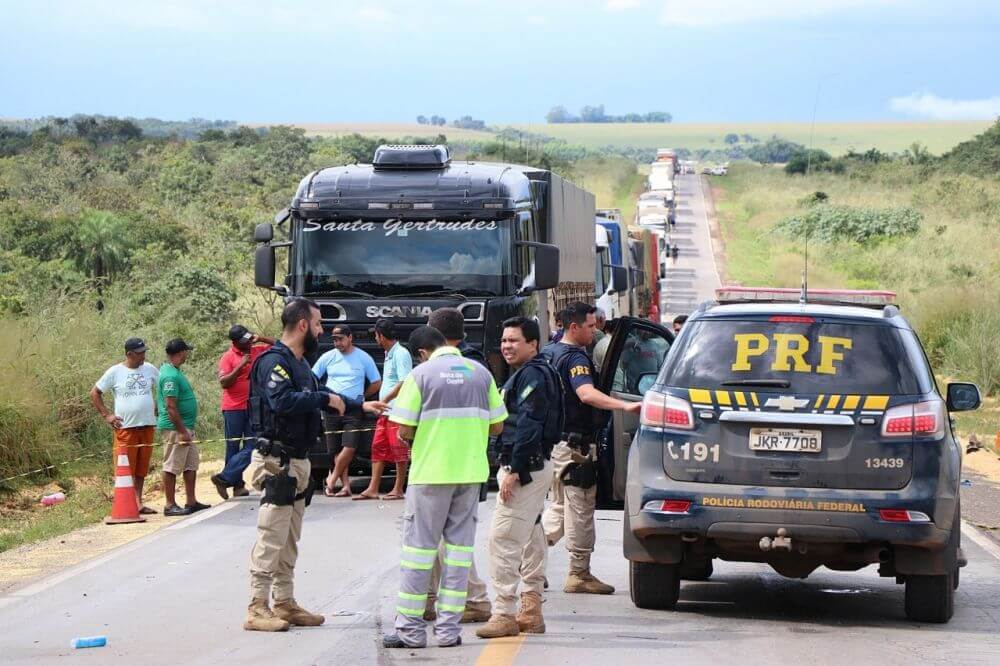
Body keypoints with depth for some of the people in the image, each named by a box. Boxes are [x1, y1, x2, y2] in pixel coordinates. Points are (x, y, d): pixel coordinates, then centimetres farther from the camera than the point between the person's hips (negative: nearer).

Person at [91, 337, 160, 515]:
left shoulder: (150, 369, 8)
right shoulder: (115, 372, -3)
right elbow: (95, 394, 4)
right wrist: (106, 415, -3)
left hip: (147, 426, 4)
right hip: (125, 427, -4)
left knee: (141, 468, 8)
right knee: (125, 468, -6)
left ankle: (138, 503, 13)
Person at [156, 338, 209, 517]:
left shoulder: (174, 371, 14)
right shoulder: (171, 376, -19)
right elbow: (170, 407, -23)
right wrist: (182, 432, -22)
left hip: (185, 428, 10)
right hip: (175, 428, -10)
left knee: (191, 465, 14)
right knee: (172, 467, -4)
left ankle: (191, 502, 20)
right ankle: (170, 505, 1)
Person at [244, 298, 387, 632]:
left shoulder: (299, 363, 18)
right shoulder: (274, 361, -14)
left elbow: (320, 394, 35)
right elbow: (283, 401, -30)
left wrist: (361, 405, 33)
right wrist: (326, 399, -19)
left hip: (297, 462, 10)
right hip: (277, 462, -10)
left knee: (289, 541, 14)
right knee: (271, 538, -10)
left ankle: (284, 603, 21)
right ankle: (257, 609, -9)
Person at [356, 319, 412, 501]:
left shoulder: (401, 354, -12)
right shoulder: (389, 354, 19)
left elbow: (404, 383, -19)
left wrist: (385, 400, -15)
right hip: (385, 412, 10)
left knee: (399, 451, -3)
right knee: (378, 448, 8)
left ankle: (398, 489, 2)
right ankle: (372, 489, 9)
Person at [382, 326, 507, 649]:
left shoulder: (421, 374, -6)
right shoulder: (480, 373, 6)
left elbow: (405, 431, -10)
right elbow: (496, 426, 8)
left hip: (431, 471, -4)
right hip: (471, 472, 4)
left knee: (419, 545, 3)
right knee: (460, 545, 9)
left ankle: (410, 628, 4)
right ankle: (449, 628, 7)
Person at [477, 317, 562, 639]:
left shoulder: (533, 375, -14)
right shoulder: (528, 374, 19)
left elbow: (529, 425, -22)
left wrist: (514, 470, -24)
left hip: (526, 468, -11)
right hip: (535, 468, 11)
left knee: (503, 540, -12)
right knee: (527, 540, 16)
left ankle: (503, 614, -12)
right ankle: (531, 612, 22)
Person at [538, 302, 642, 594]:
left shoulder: (548, 352, 13)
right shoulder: (575, 358, -18)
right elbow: (586, 394, -36)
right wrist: (626, 406, -46)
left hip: (551, 440, 9)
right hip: (574, 444, -9)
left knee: (559, 507, 20)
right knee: (580, 509, -2)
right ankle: (579, 574, 2)